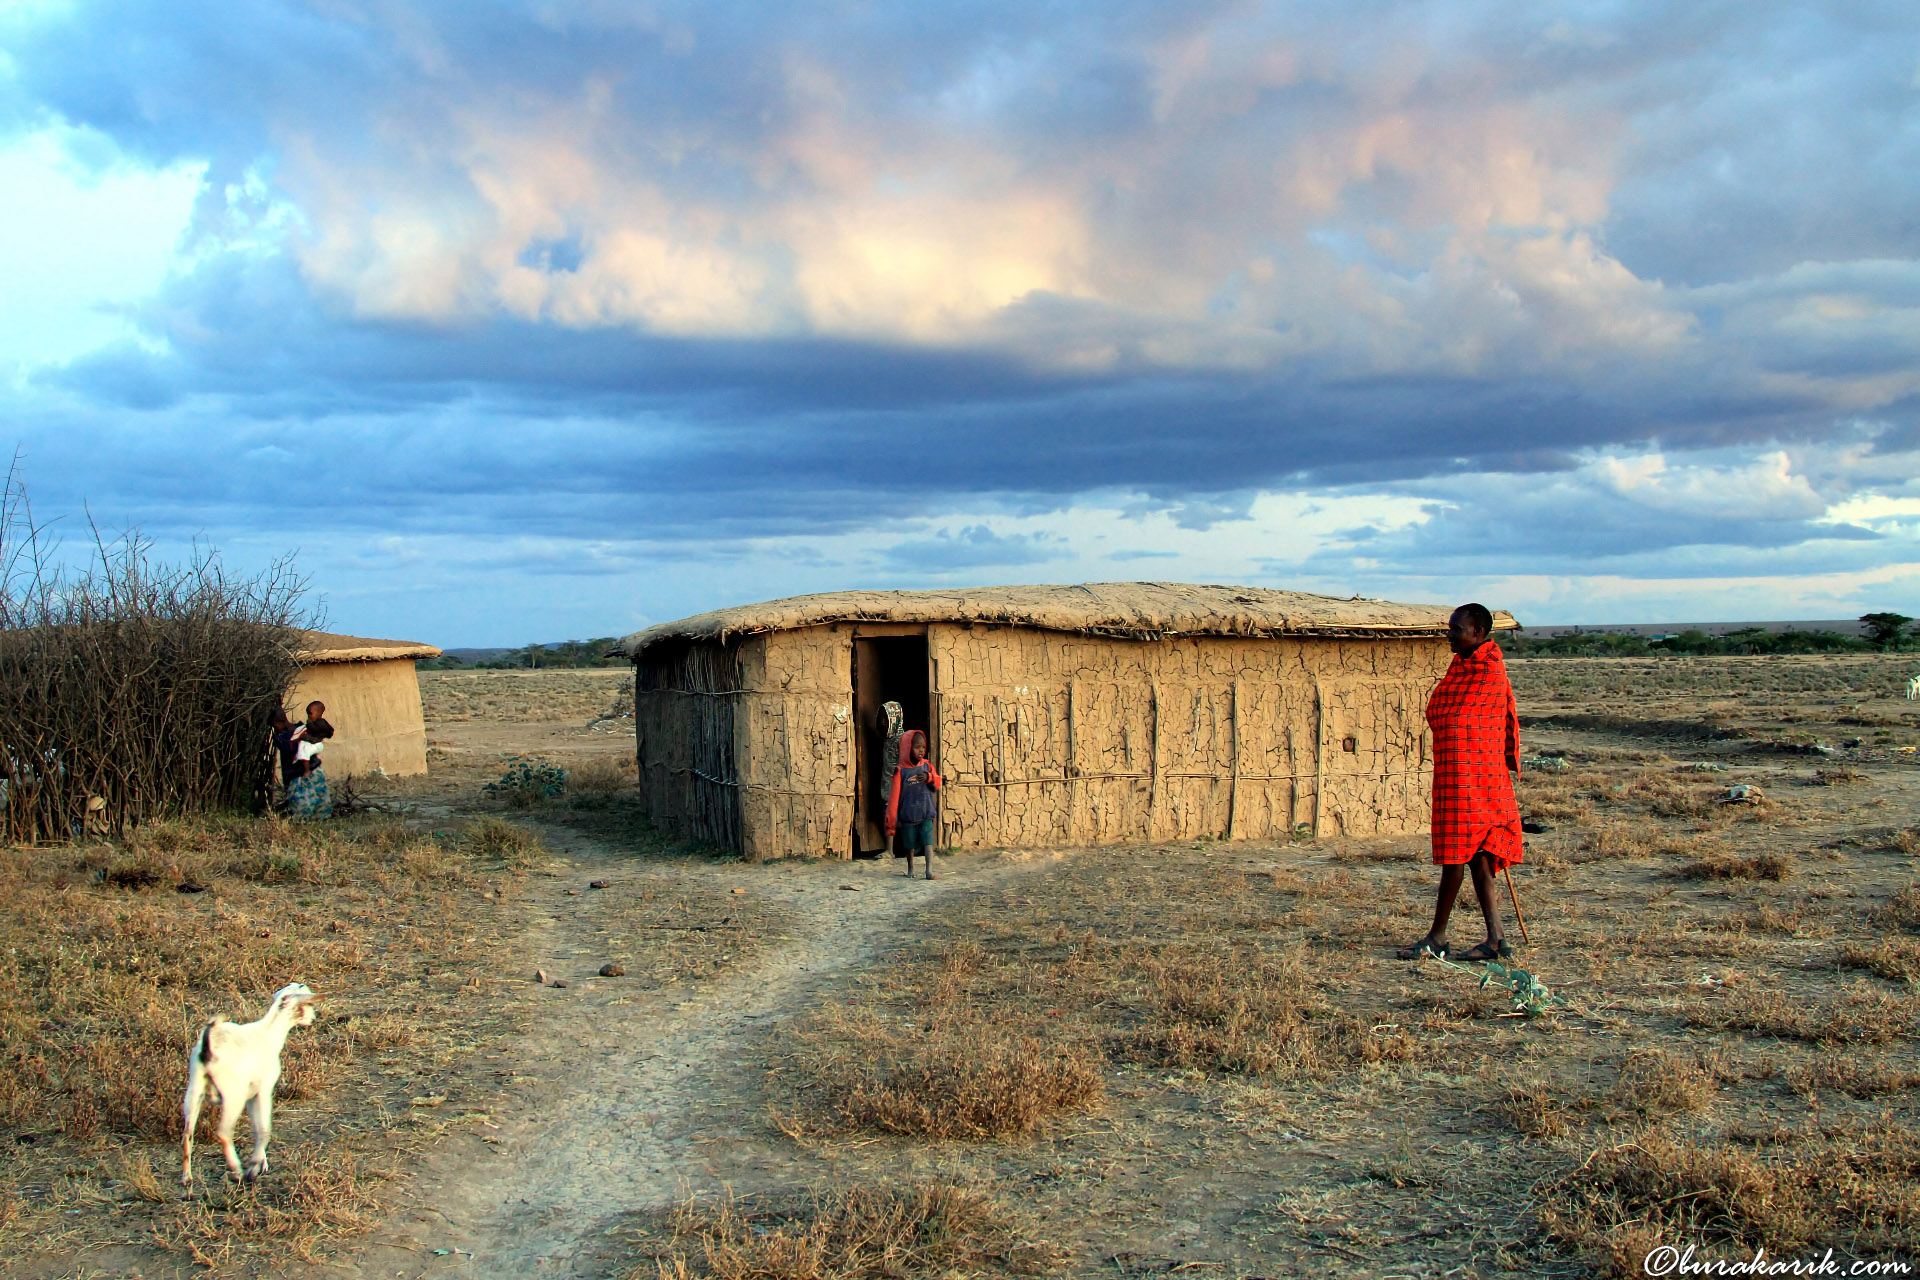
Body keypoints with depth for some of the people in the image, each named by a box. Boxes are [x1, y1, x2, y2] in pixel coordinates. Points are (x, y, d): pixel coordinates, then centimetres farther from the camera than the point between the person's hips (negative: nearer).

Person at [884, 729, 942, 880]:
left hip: (926, 813, 1)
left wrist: (929, 777, -20)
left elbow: (937, 784, 3)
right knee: (909, 843, 11)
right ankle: (910, 869, 29)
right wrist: (892, 820, -5)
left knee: (928, 840, -11)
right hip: (908, 815, -1)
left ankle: (930, 869, -17)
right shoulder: (901, 771, -7)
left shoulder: (927, 765, 3)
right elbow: (894, 796, -6)